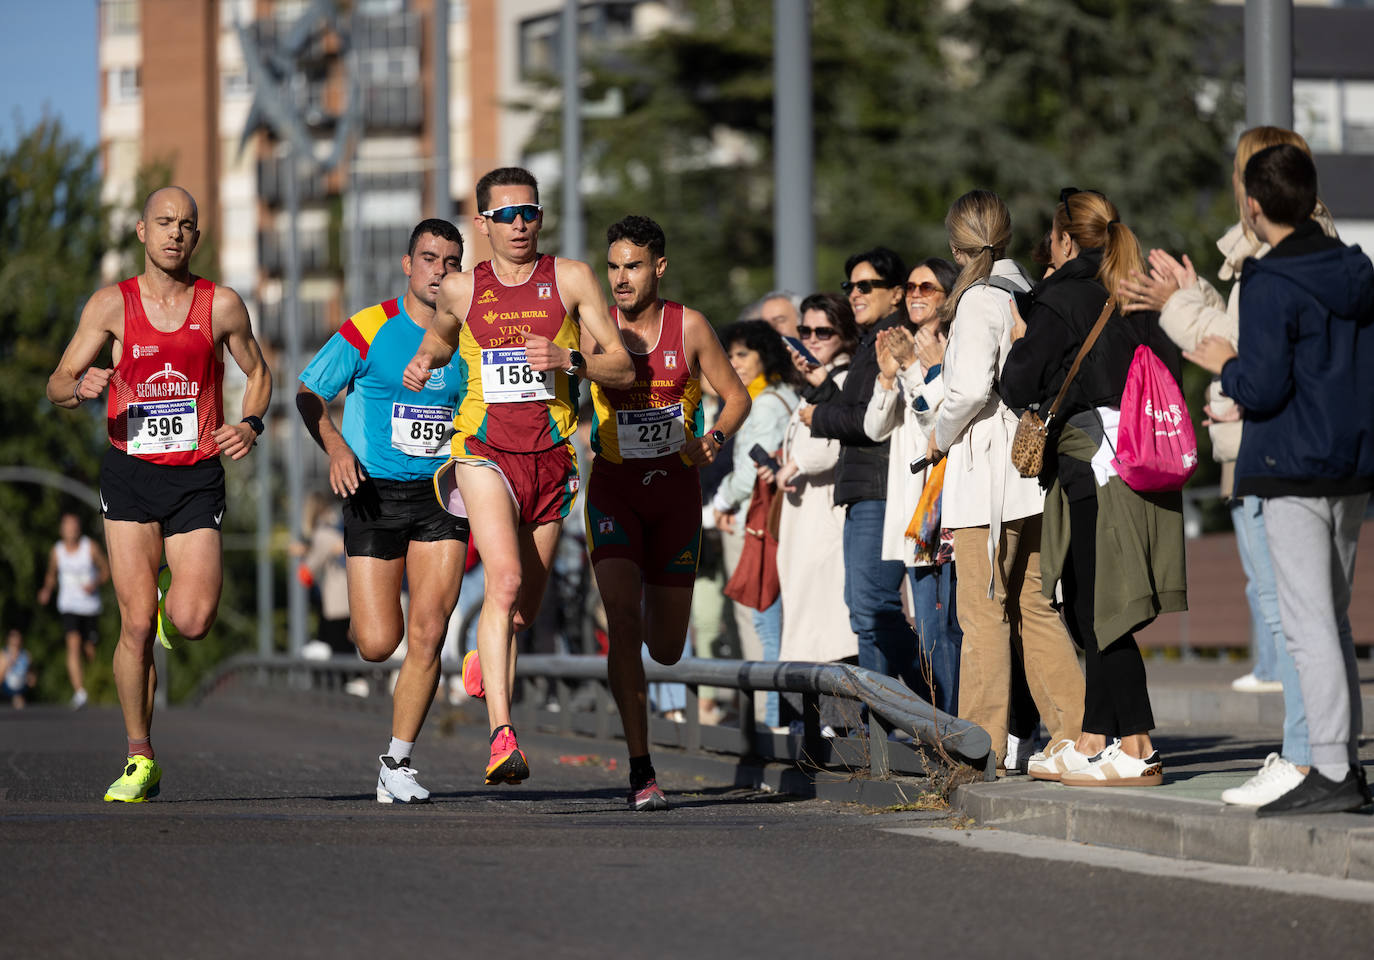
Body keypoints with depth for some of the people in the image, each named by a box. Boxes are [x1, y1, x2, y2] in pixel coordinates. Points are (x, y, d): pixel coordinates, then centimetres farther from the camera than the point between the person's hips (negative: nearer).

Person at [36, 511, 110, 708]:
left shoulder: (91, 547, -6)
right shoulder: (56, 551, 0)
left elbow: (106, 570, 2)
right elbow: (51, 574, 16)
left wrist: (96, 584, -17)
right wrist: (47, 590, -3)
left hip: (90, 606, 0)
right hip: (69, 606, 0)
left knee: (89, 653, 7)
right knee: (73, 644, -21)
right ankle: (79, 692, -25)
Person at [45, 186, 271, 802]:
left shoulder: (222, 306, 1)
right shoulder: (112, 304, 0)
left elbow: (258, 372, 16)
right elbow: (58, 385, 2)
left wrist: (250, 425, -3)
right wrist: (80, 387, -23)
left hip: (197, 478, 0)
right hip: (130, 474, 0)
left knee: (193, 622, -14)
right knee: (136, 624, -7)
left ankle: (173, 597, 25)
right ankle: (140, 761, 4)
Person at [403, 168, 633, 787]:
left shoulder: (571, 280, 0)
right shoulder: (461, 290, 4)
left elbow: (623, 369, -1)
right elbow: (441, 335, 28)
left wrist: (568, 359, -19)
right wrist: (425, 358, 6)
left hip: (551, 456, 2)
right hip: (484, 450, -2)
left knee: (523, 609, 12)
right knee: (505, 578, -25)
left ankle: (484, 658, 50)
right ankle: (502, 735, -31)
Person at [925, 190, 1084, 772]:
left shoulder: (979, 299, -11)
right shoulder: (1028, 293, 11)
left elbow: (973, 386, -21)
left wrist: (941, 435, -4)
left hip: (986, 473, -8)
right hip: (1031, 467, 8)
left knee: (983, 610, -4)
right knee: (1034, 606, 12)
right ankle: (1074, 730, 10)